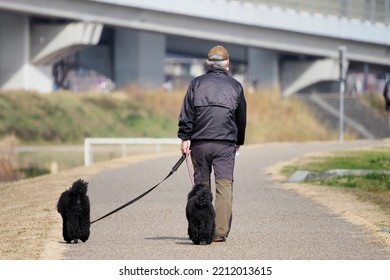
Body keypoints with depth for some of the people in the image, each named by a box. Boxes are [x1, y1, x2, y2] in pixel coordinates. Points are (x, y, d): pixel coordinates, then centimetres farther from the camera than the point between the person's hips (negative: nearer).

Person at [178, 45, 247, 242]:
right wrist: (239, 141, 29)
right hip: (226, 144, -1)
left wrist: (185, 138, 2)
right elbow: (242, 118, 17)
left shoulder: (196, 83, 6)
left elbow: (187, 113, 0)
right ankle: (220, 232, -11)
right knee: (224, 186, -2)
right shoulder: (235, 86, 8)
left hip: (199, 143, 1)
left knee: (201, 186, 9)